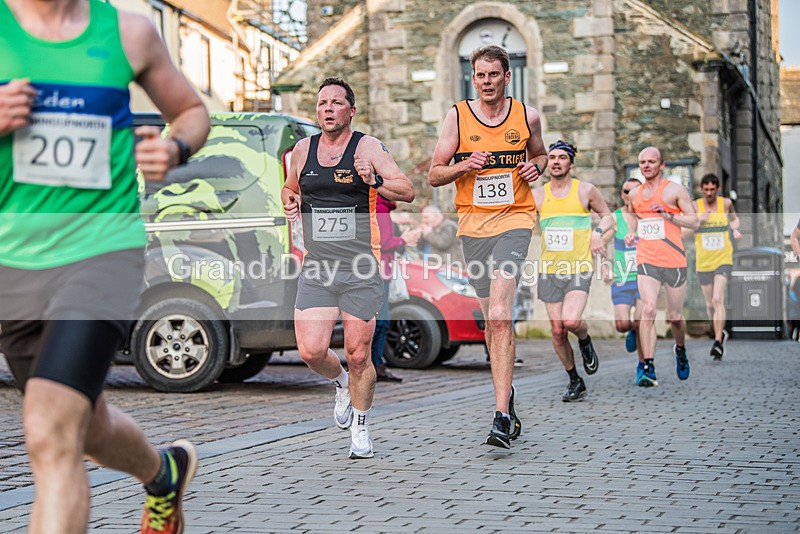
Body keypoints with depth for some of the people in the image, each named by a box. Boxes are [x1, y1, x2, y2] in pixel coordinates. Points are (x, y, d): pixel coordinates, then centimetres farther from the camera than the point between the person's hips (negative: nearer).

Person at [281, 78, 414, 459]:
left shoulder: (369, 147, -2)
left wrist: (375, 181, -28)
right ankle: (340, 382, 26)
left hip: (361, 270, -3)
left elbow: (408, 192, -10)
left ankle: (360, 428, 23)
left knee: (358, 356, 0)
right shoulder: (303, 149, 10)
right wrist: (291, 202, 6)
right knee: (311, 351, -9)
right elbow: (289, 189, 28)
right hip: (317, 267, 3)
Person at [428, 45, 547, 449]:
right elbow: (434, 176, 5)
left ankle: (501, 415, -21)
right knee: (494, 321, 11)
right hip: (472, 223, 2)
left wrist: (536, 167, -1)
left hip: (514, 221, -2)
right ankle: (507, 392, 34)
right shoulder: (457, 117, 2)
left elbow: (540, 155, 22)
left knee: (499, 317, -18)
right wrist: (464, 166, -15)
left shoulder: (527, 115, 4)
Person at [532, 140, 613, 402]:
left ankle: (585, 341, 13)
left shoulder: (585, 190, 1)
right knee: (557, 331, 2)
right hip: (549, 270, 3)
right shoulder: (537, 195, 6)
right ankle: (575, 381, 20)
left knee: (571, 321, -23)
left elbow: (608, 215, 13)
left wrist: (598, 231, -6)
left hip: (579, 269, -3)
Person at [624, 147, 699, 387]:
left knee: (675, 317, 8)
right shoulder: (635, 193, 12)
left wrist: (668, 215, -16)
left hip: (674, 261, -2)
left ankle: (680, 350, 41)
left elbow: (695, 222, -4)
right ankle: (649, 369, -20)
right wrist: (632, 232, 14)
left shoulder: (675, 190, -2)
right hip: (646, 260, 2)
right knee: (648, 310, -17)